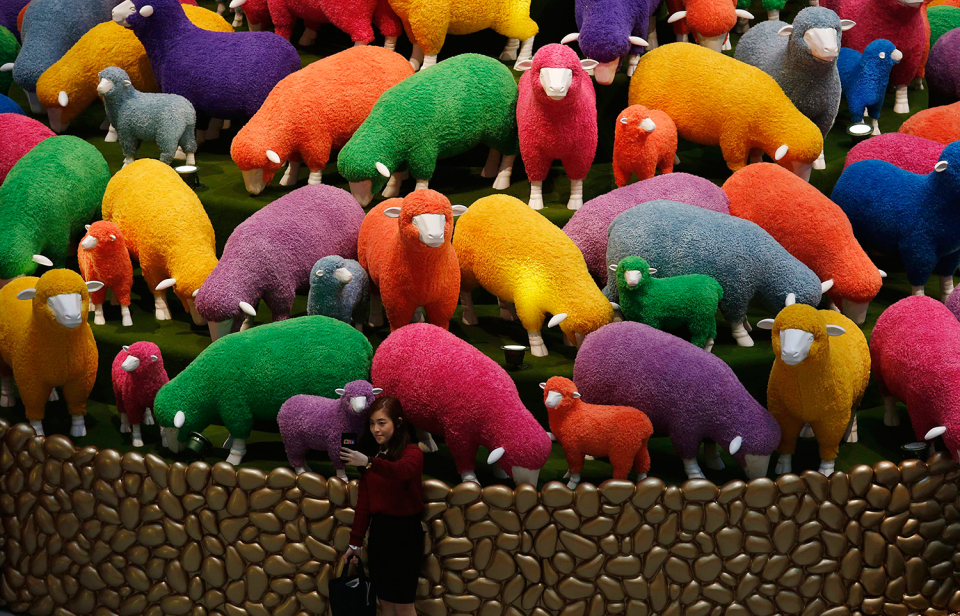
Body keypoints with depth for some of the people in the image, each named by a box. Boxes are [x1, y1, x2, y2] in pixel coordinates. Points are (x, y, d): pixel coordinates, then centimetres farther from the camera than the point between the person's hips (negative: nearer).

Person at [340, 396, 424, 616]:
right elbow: (363, 503, 10)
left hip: (405, 532, -6)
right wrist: (355, 543, 7)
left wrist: (369, 463, -52)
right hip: (379, 530, 6)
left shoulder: (412, 453, -10)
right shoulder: (372, 454, 8)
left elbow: (401, 471, -35)